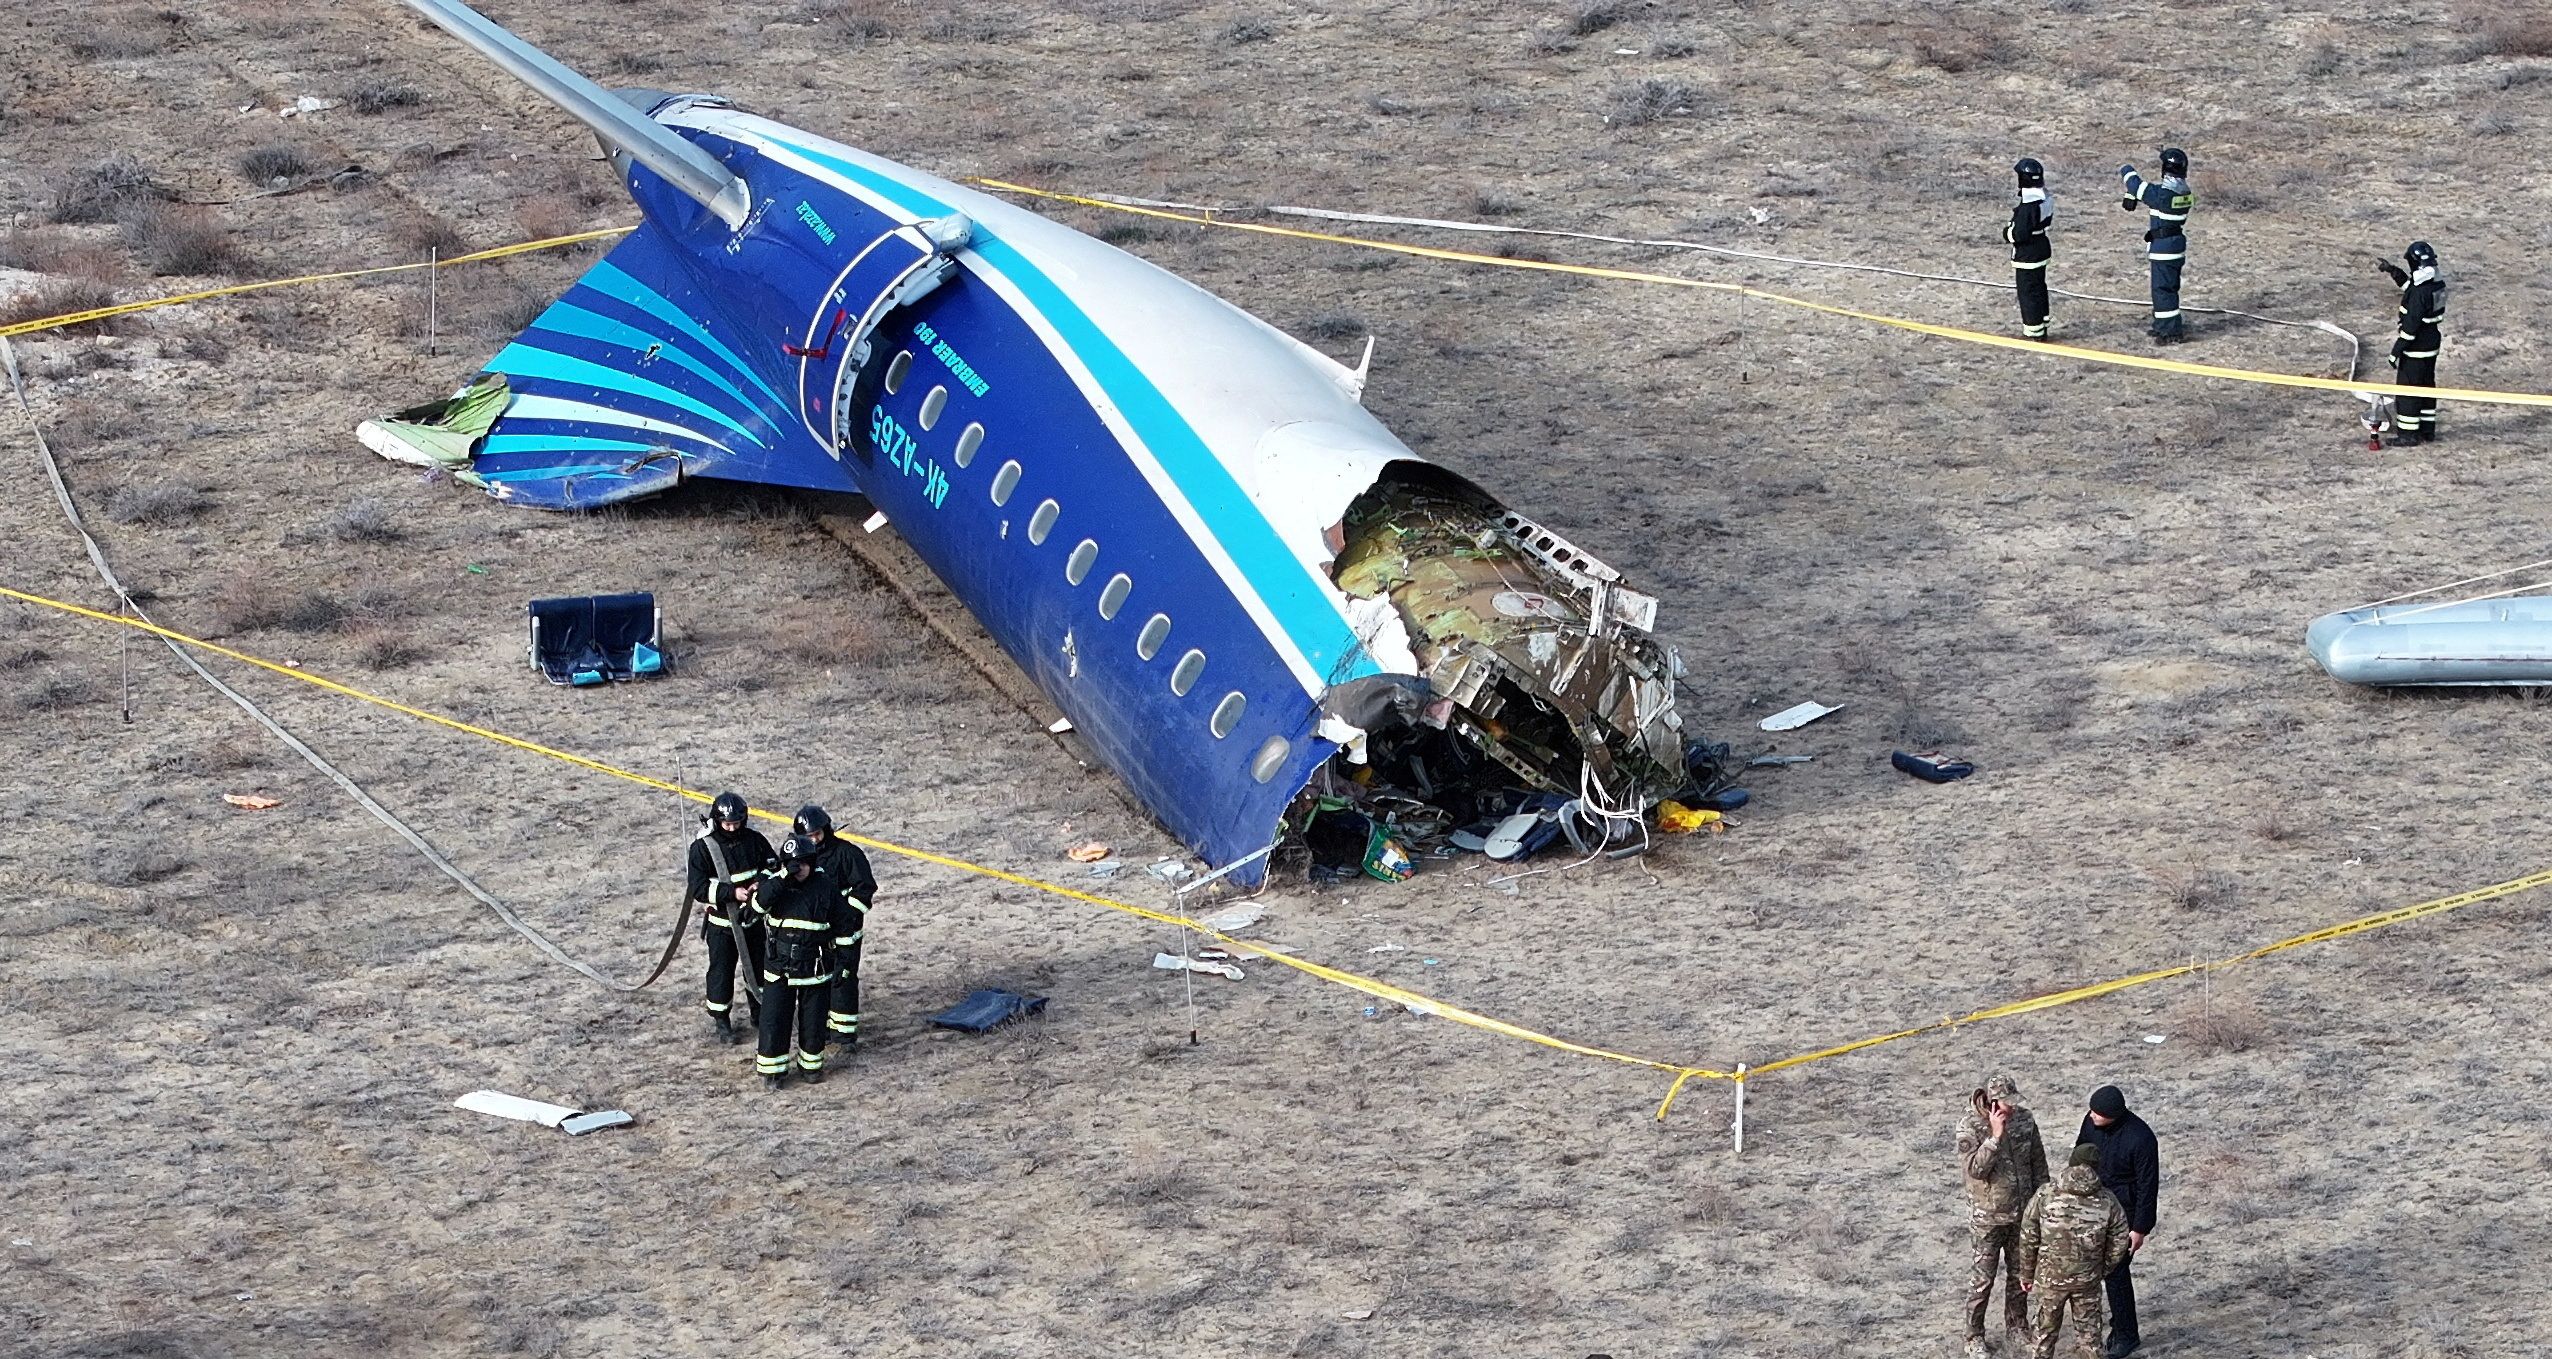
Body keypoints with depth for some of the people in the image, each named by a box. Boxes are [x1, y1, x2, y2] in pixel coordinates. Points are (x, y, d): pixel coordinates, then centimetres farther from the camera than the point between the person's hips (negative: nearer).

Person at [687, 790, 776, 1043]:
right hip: (721, 921, -4)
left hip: (752, 917, 4)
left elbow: (773, 865, 5)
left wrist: (762, 882, -17)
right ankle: (721, 1021, 19)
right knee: (721, 971, 3)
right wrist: (732, 893, -29)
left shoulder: (753, 839, -6)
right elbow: (698, 889, -19)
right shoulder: (702, 847, -17)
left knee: (758, 966, 15)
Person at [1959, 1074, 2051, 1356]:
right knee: (1983, 1277, 6)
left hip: (2022, 1212, 4)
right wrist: (1996, 1136, -35)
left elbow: (2038, 1163, 4)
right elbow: (1973, 1169, -30)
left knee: (2020, 1273, 18)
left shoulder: (2025, 1119, -7)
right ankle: (1974, 1335, 21)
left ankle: (2017, 1326, 36)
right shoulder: (1970, 1127, -20)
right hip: (1988, 1216, -4)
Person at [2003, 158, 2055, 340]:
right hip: (2042, 248, 9)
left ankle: (2034, 332, 8)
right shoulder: (2045, 199, 1)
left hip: (2026, 255, -9)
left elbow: (2019, 234, -25)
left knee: (2028, 292, 2)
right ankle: (2042, 327, 31)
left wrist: (2006, 232, -5)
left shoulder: (2027, 206, -27)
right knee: (2039, 289, 20)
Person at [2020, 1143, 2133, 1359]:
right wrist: (2102, 1269, 17)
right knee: (2088, 1328, 17)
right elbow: (2118, 1244, -2)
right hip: (2088, 1280, 0)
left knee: (2045, 1327, 17)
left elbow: (2028, 1239, -8)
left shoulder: (2044, 1195, -13)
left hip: (2049, 1277, 0)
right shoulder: (2108, 1202, -10)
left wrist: (2027, 1274, 6)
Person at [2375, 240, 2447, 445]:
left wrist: (2396, 351, -18)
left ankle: (2408, 434, 4)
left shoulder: (2420, 293, -26)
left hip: (2415, 349, -9)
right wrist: (2393, 271, 24)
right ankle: (2427, 430, 26)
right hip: (2432, 345, 9)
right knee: (2426, 385, 18)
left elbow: (2411, 325, -24)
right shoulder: (2438, 284, 3)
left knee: (2407, 389, 0)